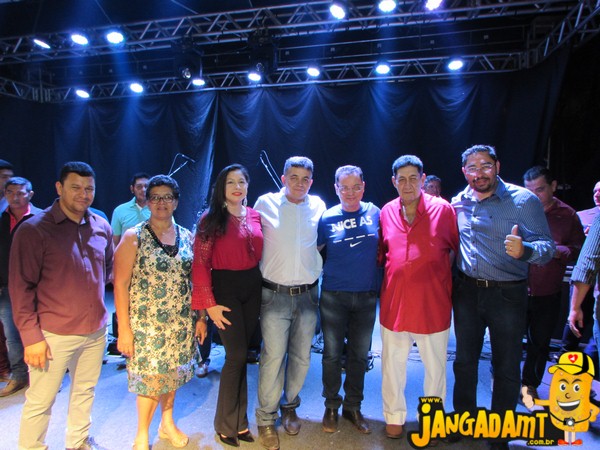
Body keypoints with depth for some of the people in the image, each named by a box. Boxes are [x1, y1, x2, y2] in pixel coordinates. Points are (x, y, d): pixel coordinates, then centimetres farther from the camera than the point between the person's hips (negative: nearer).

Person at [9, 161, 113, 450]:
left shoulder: (101, 227, 2)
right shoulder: (33, 229, -11)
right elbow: (20, 287, -11)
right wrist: (31, 336, -12)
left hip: (96, 330, 5)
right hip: (54, 334, -5)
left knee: (85, 392, 20)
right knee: (40, 401, 9)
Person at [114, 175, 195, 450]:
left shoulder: (187, 237, 5)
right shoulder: (133, 237, -6)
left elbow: (194, 279, 9)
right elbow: (120, 285, -9)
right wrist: (124, 329, -12)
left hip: (180, 322, 4)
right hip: (146, 322, -3)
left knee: (173, 374, 15)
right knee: (151, 377, 3)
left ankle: (167, 423, 39)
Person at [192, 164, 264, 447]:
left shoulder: (255, 216, 7)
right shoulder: (211, 220, -5)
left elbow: (261, 254, 11)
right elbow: (200, 264, -9)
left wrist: (265, 287, 3)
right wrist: (209, 304, -13)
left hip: (253, 288, 4)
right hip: (225, 288, -4)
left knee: (240, 355, 12)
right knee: (237, 355, -3)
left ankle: (239, 421, 28)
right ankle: (226, 425, 19)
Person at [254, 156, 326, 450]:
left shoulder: (318, 206, 4)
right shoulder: (266, 203, -2)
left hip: (307, 294, 3)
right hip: (275, 294, -2)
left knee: (301, 356, 12)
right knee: (273, 357, -2)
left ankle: (289, 406, 35)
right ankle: (266, 418, 17)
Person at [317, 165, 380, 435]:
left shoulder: (374, 212, -2)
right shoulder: (327, 218, -7)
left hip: (367, 297, 2)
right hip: (334, 296, -2)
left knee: (360, 355, 14)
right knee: (332, 353, 10)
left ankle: (353, 407, 33)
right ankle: (331, 406, 31)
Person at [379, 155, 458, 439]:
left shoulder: (442, 209, -7)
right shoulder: (386, 213, 2)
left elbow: (457, 249, 3)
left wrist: (441, 276, 1)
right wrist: (389, 275, 5)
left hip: (433, 303, -2)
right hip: (394, 302, 2)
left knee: (435, 367, 15)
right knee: (392, 365, 15)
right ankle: (394, 417, 37)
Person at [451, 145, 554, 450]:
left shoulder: (524, 200, -9)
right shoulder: (458, 203, 2)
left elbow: (547, 247, -12)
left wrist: (524, 250, -34)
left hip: (508, 294, -3)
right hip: (467, 291, 4)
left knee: (506, 368, 9)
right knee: (465, 360, 16)